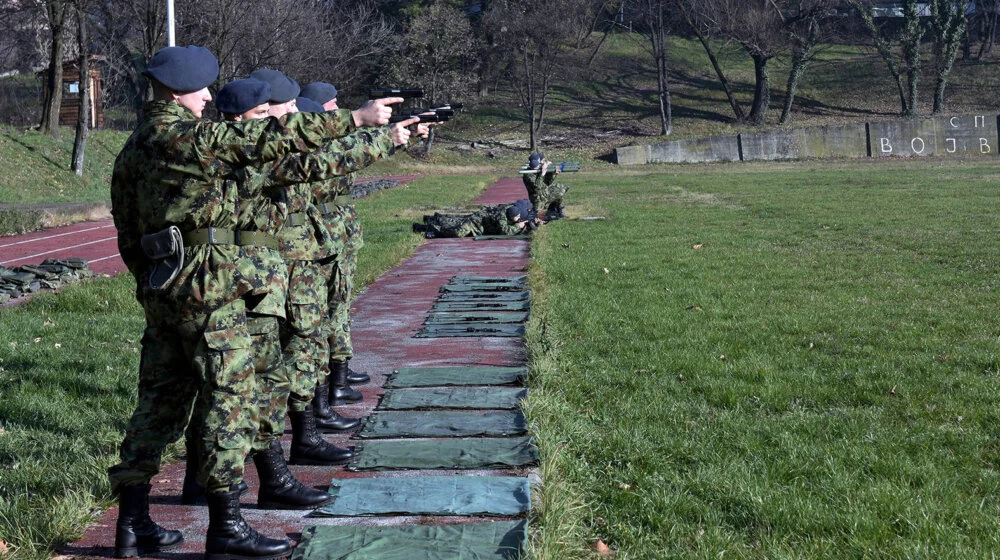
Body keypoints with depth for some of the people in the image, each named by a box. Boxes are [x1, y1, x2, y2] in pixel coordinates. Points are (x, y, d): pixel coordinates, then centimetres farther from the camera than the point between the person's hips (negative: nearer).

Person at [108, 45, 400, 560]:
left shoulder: (133, 148, 12)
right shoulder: (189, 136, -13)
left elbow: (128, 235, 15)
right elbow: (272, 138, -17)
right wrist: (357, 118, -14)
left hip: (160, 293, 9)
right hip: (207, 291, -9)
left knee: (160, 400, 13)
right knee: (230, 400, -3)